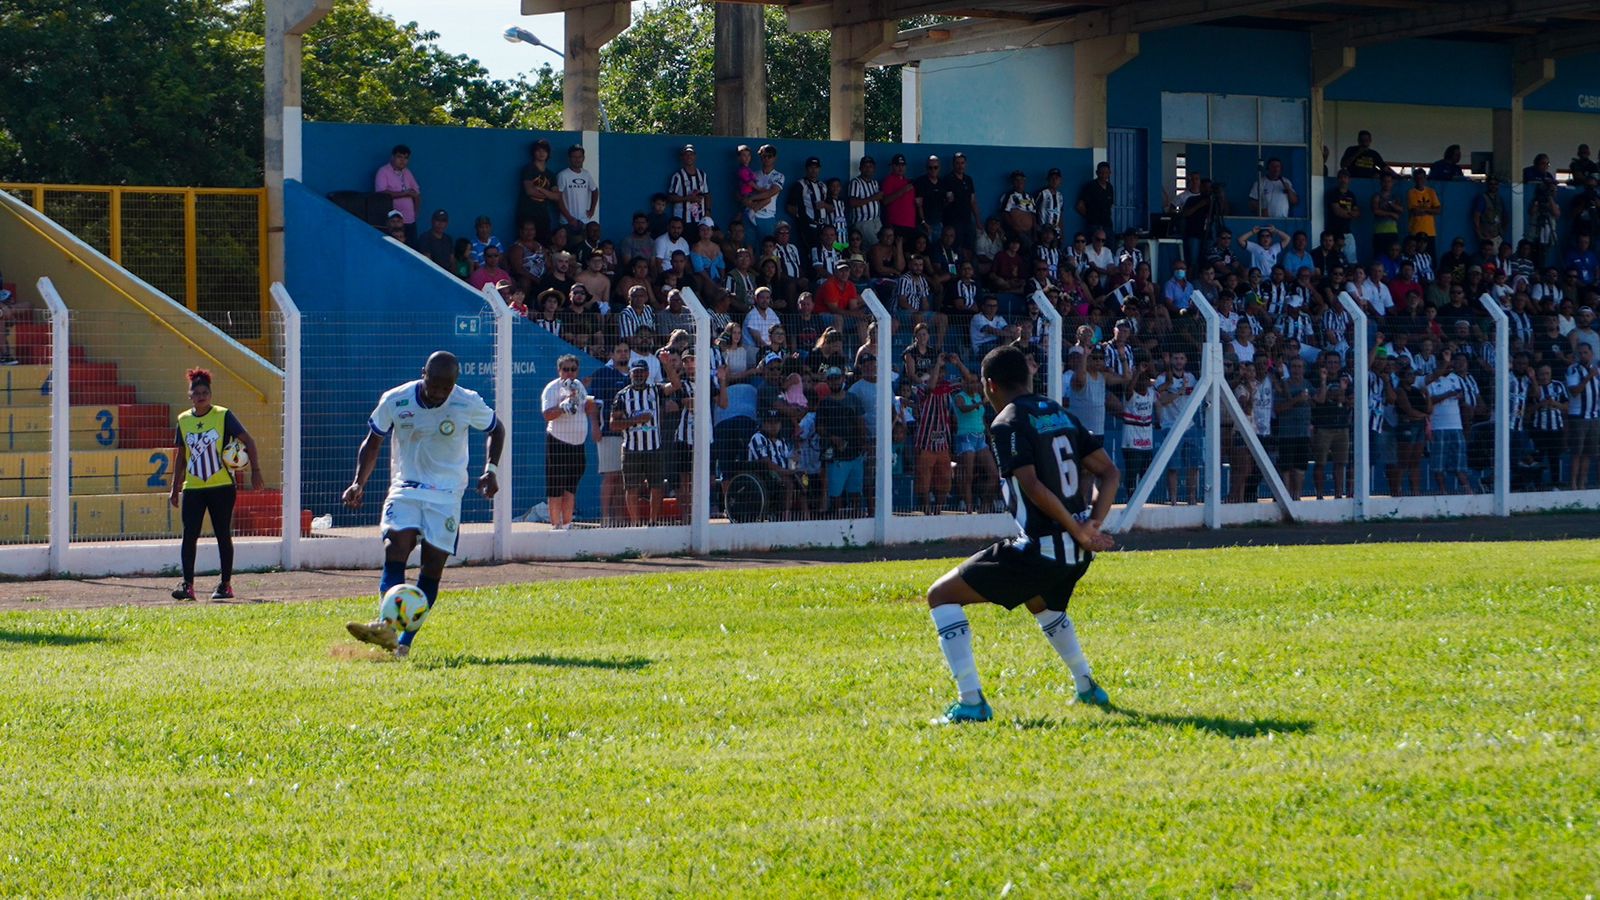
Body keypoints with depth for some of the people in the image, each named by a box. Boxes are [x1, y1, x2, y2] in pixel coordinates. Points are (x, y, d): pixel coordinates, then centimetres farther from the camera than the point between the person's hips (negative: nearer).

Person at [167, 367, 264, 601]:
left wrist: (255, 471, -9)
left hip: (221, 486, -3)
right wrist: (175, 488, 14)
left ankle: (226, 584, 10)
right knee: (189, 536, -6)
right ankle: (187, 585, -5)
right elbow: (180, 456, 15)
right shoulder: (183, 420, 7)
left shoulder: (223, 416, -3)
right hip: (192, 488, 3)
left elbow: (248, 441, -1)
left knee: (223, 535, 2)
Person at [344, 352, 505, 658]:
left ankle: (404, 643, -1)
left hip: (446, 495, 0)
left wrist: (491, 470, -1)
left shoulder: (469, 404, -8)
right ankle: (386, 627, -38)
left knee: (432, 568, -7)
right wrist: (359, 483, -4)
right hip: (405, 489, 0)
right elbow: (373, 442, 7)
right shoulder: (395, 401, -8)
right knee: (394, 551, -23)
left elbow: (496, 429, 12)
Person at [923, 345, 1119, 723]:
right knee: (1042, 604, 40)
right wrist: (1090, 526, 1)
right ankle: (1087, 687, 46)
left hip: (1039, 550, -8)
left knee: (941, 596, -1)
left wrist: (1078, 532, -16)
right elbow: (1108, 472, 12)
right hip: (1076, 552, 8)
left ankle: (971, 702, -11)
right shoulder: (1061, 414, 14)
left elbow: (1033, 487, -23)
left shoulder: (1007, 424, -10)